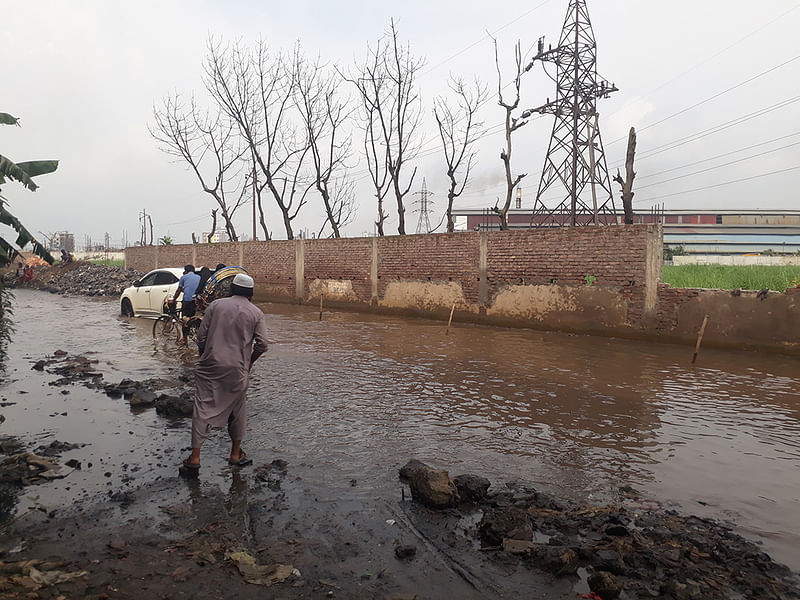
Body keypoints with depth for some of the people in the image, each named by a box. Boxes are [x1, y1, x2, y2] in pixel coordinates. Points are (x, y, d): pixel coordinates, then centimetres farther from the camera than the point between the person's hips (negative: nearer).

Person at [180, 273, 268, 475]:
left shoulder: (215, 305, 6)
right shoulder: (256, 313, 4)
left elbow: (201, 337, 2)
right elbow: (262, 344, -3)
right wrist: (250, 361, 14)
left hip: (210, 365, 0)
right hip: (238, 369, 0)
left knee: (203, 408, 3)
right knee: (237, 409, 15)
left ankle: (195, 457, 0)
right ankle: (236, 454, 25)